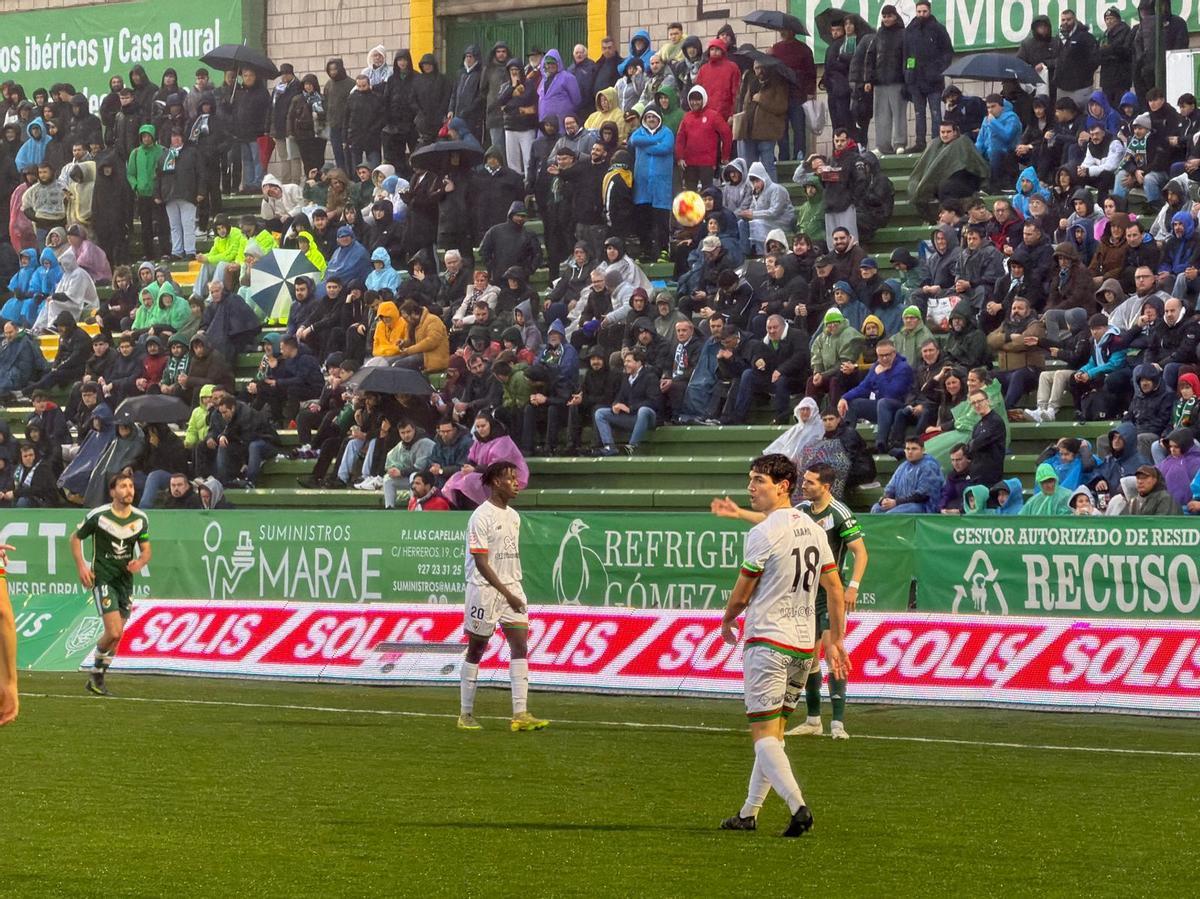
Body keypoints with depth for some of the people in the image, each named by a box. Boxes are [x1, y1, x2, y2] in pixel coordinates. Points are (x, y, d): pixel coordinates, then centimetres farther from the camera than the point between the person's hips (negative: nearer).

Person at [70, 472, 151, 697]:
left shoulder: (140, 519, 3)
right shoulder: (98, 516, -10)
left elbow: (146, 551, 8)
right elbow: (75, 538, 3)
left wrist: (139, 563, -15)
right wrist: (81, 566, -7)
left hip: (125, 580, 5)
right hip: (102, 578, -5)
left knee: (115, 636, 7)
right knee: (114, 633, -17)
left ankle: (97, 680, 21)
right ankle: (96, 674, 7)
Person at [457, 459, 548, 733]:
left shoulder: (514, 516, 12)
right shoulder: (481, 517, -12)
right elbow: (481, 563, -15)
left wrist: (515, 591, 16)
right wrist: (507, 594, -18)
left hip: (511, 589, 7)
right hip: (484, 589, -7)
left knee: (520, 646, -5)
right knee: (476, 651, 3)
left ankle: (520, 714, -9)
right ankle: (465, 714, 13)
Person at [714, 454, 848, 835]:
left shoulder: (763, 533, -13)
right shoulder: (814, 529, 10)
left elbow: (742, 594, -6)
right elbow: (834, 588, 12)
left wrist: (727, 620, 15)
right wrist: (836, 641, 16)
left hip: (767, 641, -8)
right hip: (804, 645, 8)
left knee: (764, 734, -8)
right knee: (774, 731, 15)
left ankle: (797, 806, -25)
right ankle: (749, 814, 21)